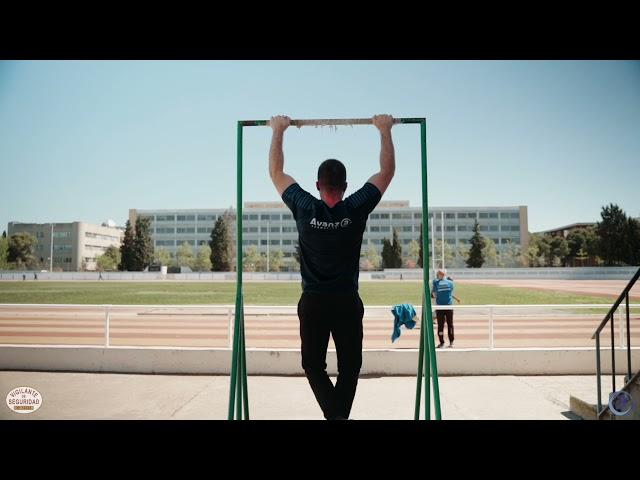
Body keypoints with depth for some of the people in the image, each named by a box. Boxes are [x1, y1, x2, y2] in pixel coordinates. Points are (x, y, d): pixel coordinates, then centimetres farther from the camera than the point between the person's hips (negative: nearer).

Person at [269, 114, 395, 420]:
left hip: (312, 302, 0)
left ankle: (334, 414, -5)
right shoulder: (357, 209, -9)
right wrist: (385, 131, 11)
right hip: (348, 302, 0)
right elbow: (387, 171, 3)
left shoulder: (304, 208, -9)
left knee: (313, 364, 13)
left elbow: (276, 171, 5)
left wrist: (278, 131, 13)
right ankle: (340, 414, 9)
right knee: (349, 366, 16)